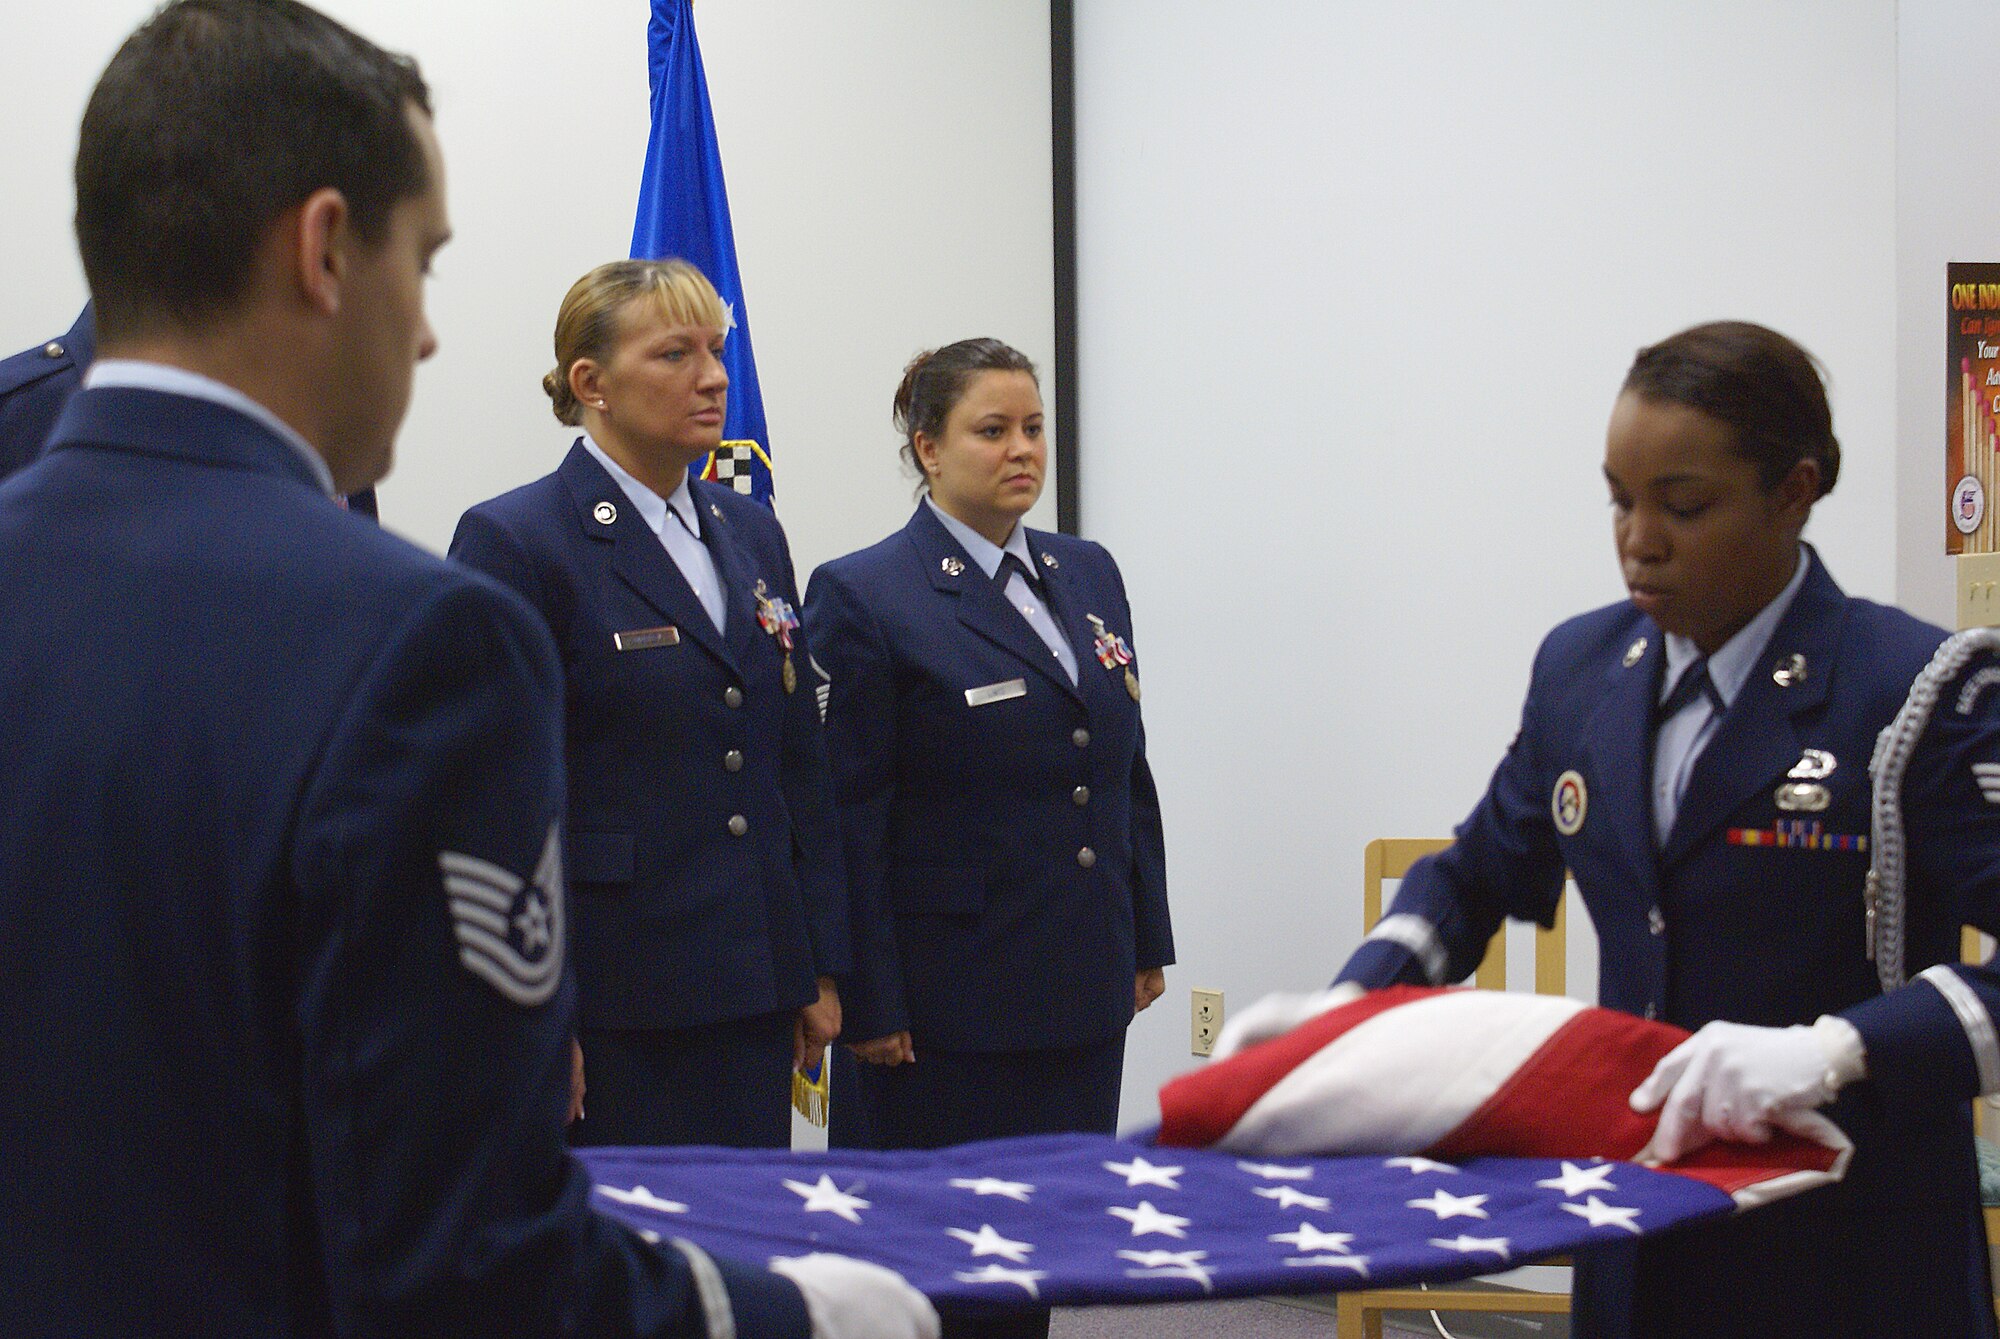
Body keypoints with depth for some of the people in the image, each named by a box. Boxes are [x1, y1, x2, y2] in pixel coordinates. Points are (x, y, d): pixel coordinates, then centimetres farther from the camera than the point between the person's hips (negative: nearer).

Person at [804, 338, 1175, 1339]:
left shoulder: (1088, 574, 11)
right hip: (946, 993, -6)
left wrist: (1147, 938, 13)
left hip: (1081, 982, 6)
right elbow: (847, 817, -11)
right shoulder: (865, 597, -8)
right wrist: (870, 1002, -13)